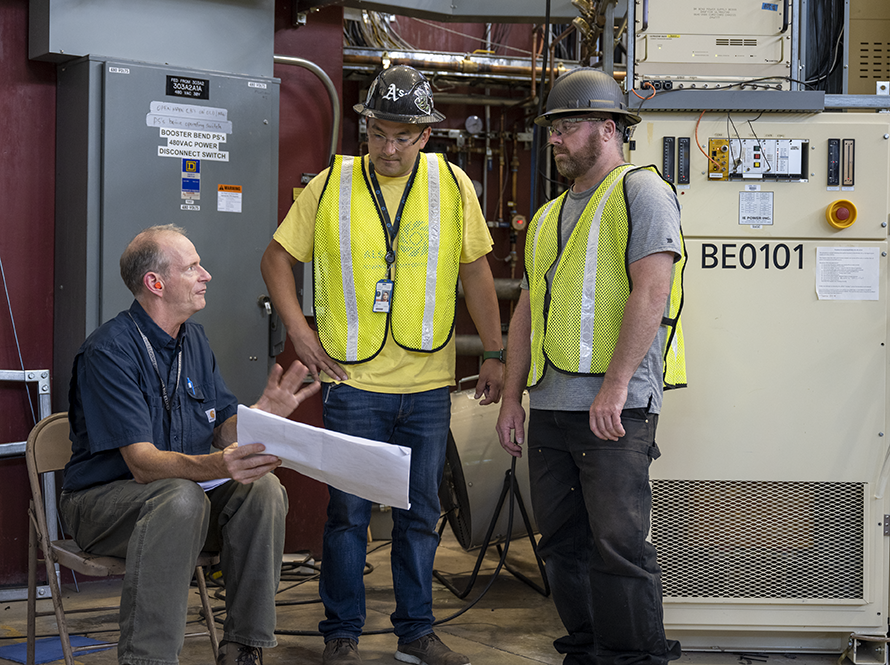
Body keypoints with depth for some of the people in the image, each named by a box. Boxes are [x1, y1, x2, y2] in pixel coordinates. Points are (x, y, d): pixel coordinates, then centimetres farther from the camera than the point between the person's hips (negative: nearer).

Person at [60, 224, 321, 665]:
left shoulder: (193, 340, 9)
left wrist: (263, 413, -13)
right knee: (180, 498, -37)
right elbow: (143, 462, -26)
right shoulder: (109, 352, -18)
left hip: (186, 489, 7)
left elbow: (222, 432, 9)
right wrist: (215, 466, -45)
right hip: (103, 498, -7)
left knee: (262, 488, -21)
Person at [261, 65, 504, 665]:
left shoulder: (451, 185, 1)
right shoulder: (331, 185, -2)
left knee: (420, 513, 11)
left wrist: (494, 354, 6)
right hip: (354, 380, -2)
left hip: (428, 384, 2)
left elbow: (476, 271, 8)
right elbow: (278, 258, 7)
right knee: (349, 512, 3)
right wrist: (299, 332, -2)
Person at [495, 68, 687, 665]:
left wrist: (614, 386, -21)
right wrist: (512, 398, 16)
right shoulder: (548, 217, 21)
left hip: (616, 409, -8)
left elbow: (650, 294, -15)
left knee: (618, 544, -8)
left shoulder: (641, 192, -4)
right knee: (563, 543, 11)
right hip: (550, 408, 8)